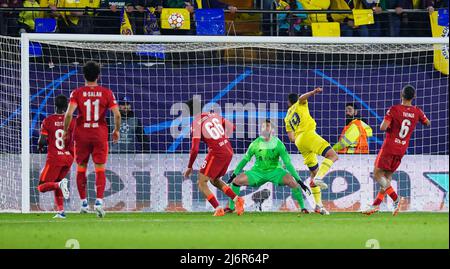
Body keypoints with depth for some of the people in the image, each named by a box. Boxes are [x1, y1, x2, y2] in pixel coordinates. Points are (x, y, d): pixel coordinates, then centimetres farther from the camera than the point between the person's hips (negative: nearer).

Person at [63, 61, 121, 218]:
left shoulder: (77, 93, -4)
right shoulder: (106, 93, -1)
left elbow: (69, 113, -15)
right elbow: (117, 114, -6)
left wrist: (65, 130, -2)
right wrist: (117, 130, 10)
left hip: (81, 134, 0)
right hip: (100, 134, 0)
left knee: (81, 168, 14)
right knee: (100, 169, 2)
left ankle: (83, 203, 17)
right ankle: (99, 200, -16)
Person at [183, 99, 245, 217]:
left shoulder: (196, 124, -9)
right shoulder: (213, 115, 9)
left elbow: (195, 149, -13)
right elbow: (232, 127, 15)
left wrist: (189, 167, -3)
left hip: (217, 153, -7)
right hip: (229, 151, 7)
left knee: (202, 183, 5)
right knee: (215, 180, 26)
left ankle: (218, 209, -6)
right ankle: (237, 200, 13)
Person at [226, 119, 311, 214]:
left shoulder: (278, 144, -14)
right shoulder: (255, 144, -8)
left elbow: (288, 163, -15)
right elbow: (245, 159, 5)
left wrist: (299, 180, -20)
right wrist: (234, 174, 4)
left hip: (274, 171, -2)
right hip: (258, 172, 2)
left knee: (292, 182, -29)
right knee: (236, 181, -15)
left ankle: (302, 207, -11)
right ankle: (231, 207, 5)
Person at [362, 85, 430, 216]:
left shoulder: (394, 109, -14)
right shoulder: (417, 112, 1)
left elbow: (383, 127, -20)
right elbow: (428, 123, 20)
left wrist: (387, 126, 2)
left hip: (389, 146, -6)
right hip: (402, 149, 6)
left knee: (377, 174, -1)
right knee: (387, 176, 13)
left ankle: (395, 198, -18)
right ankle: (375, 205, 13)